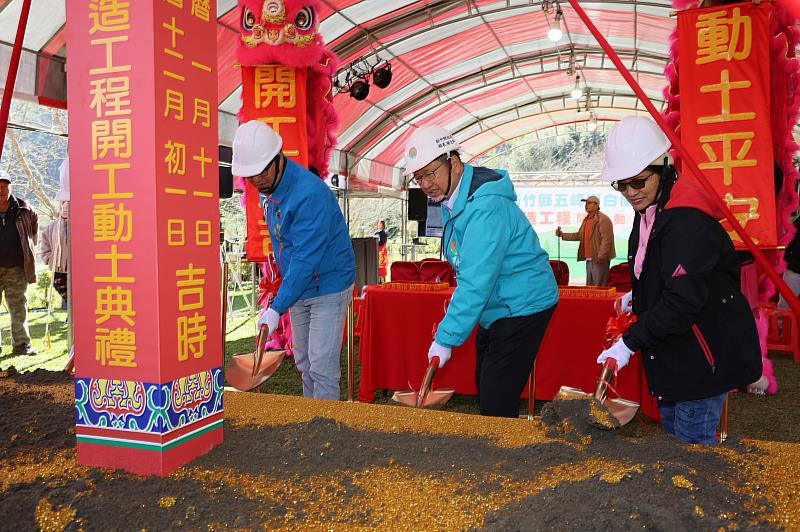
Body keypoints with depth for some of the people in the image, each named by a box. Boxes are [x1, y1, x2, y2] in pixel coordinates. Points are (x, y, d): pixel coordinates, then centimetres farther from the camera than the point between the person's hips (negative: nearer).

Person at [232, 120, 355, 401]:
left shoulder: (309, 193, -28)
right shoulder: (266, 188, 2)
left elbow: (306, 258, -30)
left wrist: (277, 308, -30)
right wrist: (279, 298, 16)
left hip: (328, 286, -8)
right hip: (299, 286, 9)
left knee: (322, 364, -7)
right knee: (304, 362, 15)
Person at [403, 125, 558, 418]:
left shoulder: (485, 207, -27)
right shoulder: (451, 200, 6)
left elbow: (477, 282, -31)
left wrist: (446, 338, -29)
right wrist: (459, 299, 9)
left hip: (522, 307, -10)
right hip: (496, 308, 10)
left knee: (497, 404, -9)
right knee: (484, 387, 18)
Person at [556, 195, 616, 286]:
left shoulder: (603, 219, -12)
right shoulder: (586, 220, 17)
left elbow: (606, 239, -18)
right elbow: (578, 235, 22)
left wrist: (601, 256, -21)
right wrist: (562, 235, 13)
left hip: (599, 259, -9)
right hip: (589, 259, 9)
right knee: (589, 286, 14)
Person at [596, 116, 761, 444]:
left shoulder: (687, 222, -25)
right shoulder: (649, 212, 7)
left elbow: (683, 301, -30)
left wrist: (630, 342, -28)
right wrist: (637, 296, 12)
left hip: (704, 354, -10)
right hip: (672, 352, 10)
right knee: (672, 437, 21)